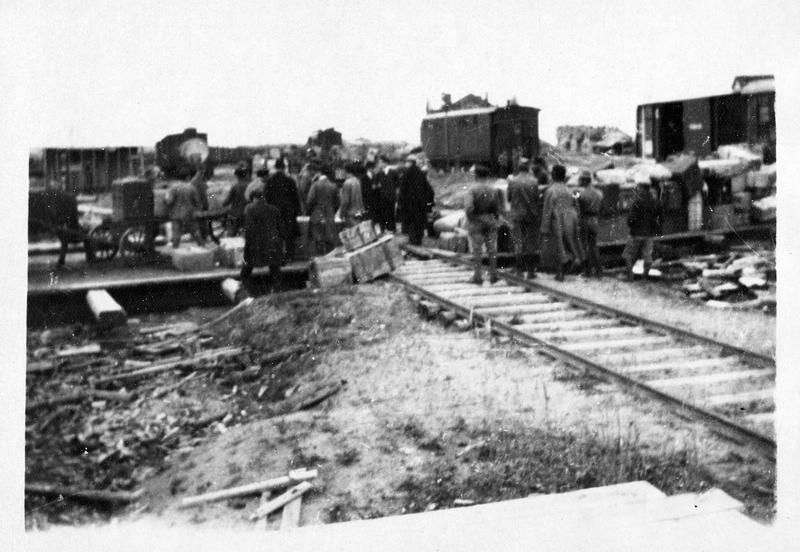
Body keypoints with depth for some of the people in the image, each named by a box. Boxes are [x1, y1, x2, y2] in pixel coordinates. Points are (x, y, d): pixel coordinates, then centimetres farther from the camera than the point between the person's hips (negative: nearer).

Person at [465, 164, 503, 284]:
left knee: (477, 250, 3)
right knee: (492, 250, 9)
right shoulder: (494, 190, 1)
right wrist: (495, 220, 14)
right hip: (491, 223, 3)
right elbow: (499, 208, 3)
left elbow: (469, 208, -17)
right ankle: (493, 275, 13)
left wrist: (469, 220, -3)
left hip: (476, 223, -3)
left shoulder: (473, 190, -10)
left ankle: (478, 276, 3)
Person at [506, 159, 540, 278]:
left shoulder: (512, 181, -7)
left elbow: (508, 198, -1)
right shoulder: (534, 181, -8)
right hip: (531, 215, 0)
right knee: (532, 243, 8)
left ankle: (520, 270, 5)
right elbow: (537, 198, -5)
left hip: (517, 215, 0)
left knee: (518, 243, 7)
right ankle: (531, 270, 9)